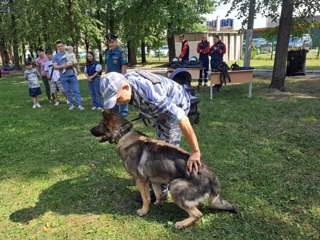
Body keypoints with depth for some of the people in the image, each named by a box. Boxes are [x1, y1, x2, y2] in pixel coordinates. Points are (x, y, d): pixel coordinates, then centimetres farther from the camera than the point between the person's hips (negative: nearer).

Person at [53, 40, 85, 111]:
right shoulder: (55, 56, 5)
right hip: (63, 77, 1)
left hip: (72, 75, 0)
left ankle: (79, 105, -4)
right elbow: (55, 67, -3)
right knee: (68, 91, 7)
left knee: (76, 90, -5)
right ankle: (71, 104, 18)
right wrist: (62, 66, -18)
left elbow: (76, 62, 3)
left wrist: (69, 65, -14)